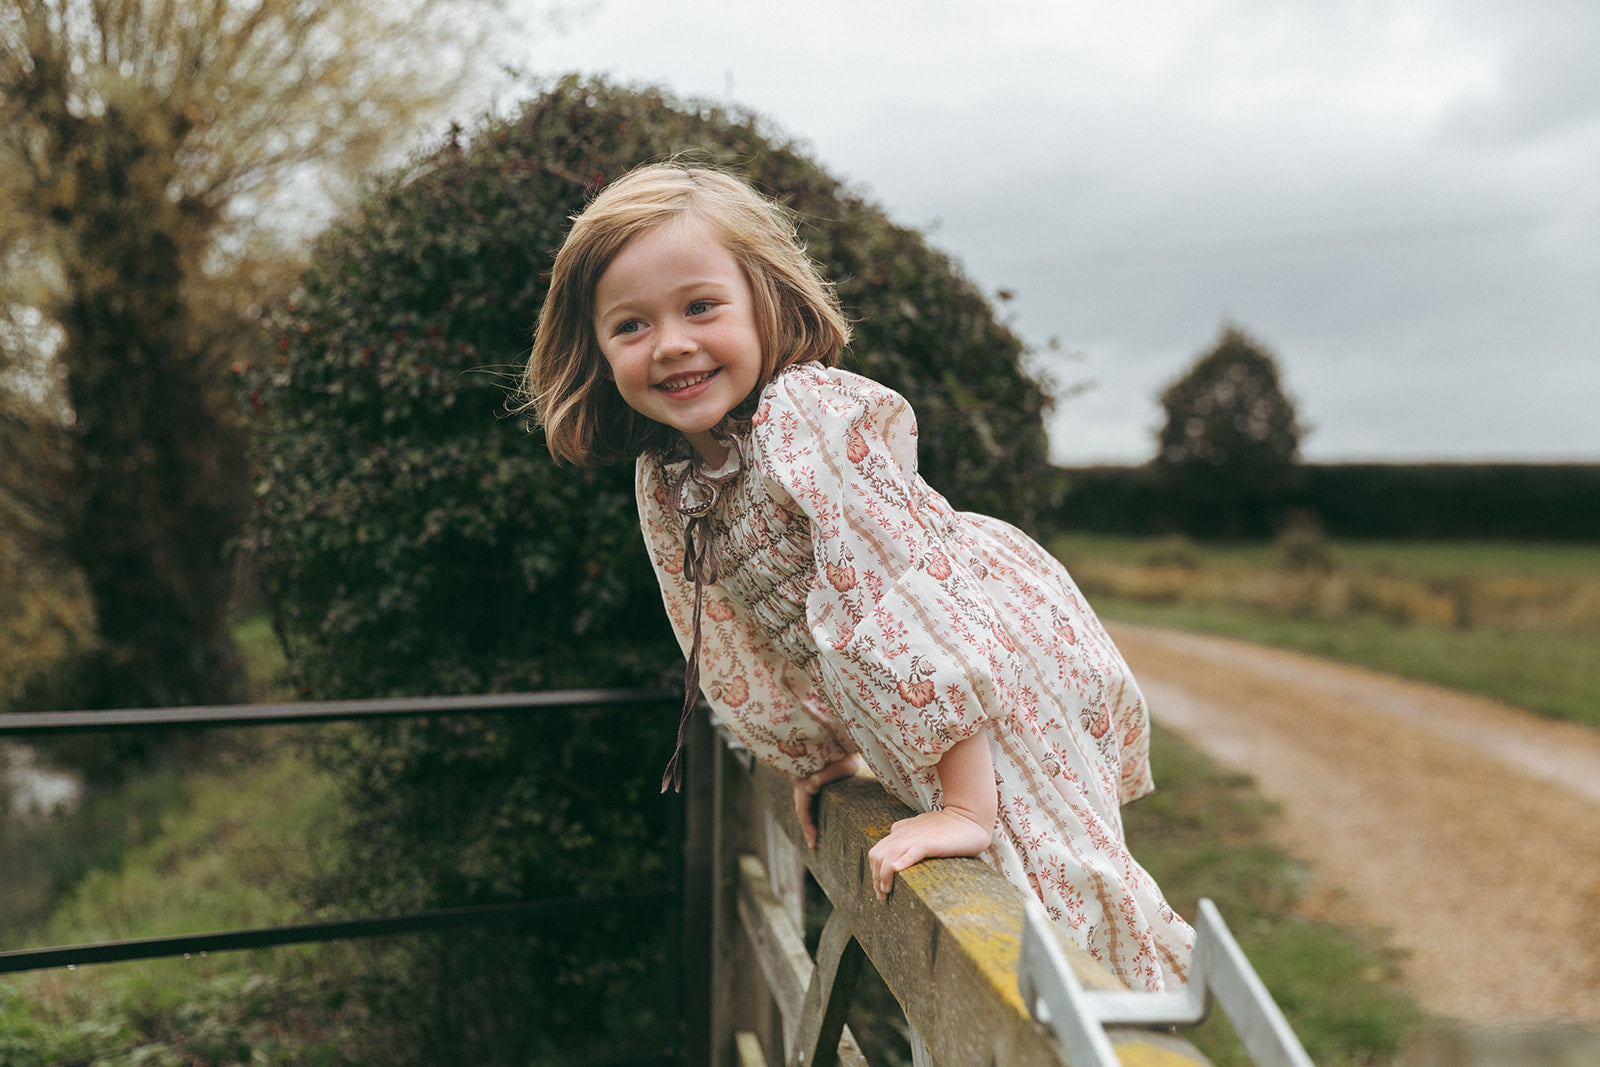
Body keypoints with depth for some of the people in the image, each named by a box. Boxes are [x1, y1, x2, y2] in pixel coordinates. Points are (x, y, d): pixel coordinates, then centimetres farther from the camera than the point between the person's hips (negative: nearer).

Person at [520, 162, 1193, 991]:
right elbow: (731, 642, 11)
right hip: (930, 708, 8)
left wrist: (964, 805, -33)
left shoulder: (809, 419, -27)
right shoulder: (661, 481, -3)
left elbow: (901, 594, -33)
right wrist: (814, 757, 19)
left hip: (1009, 666, -8)